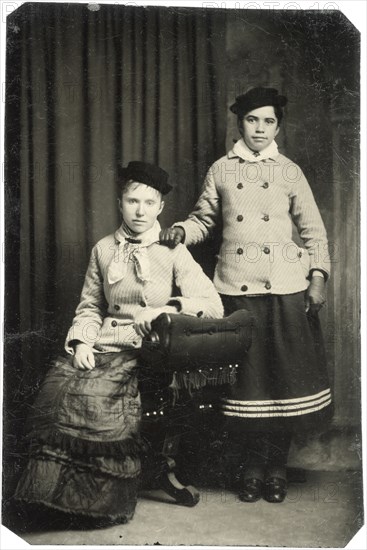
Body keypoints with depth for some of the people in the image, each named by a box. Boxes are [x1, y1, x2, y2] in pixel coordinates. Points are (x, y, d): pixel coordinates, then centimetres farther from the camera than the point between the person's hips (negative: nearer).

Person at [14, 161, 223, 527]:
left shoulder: (172, 251, 4)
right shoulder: (103, 249, 15)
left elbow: (213, 304, -4)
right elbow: (90, 305, 17)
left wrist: (168, 309, -19)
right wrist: (82, 341, -2)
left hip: (149, 348, -3)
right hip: (106, 344, 4)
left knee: (99, 399, -29)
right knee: (57, 387, -25)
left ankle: (103, 501, -11)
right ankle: (55, 491, -11)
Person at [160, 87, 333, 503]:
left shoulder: (290, 172, 8)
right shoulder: (220, 171, 10)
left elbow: (313, 231, 7)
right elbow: (203, 219, 13)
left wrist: (317, 277, -3)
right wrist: (180, 231, -8)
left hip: (286, 287, 0)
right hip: (237, 286, 0)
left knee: (286, 372, 1)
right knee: (246, 374, 4)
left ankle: (277, 465, 17)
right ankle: (253, 462, 21)